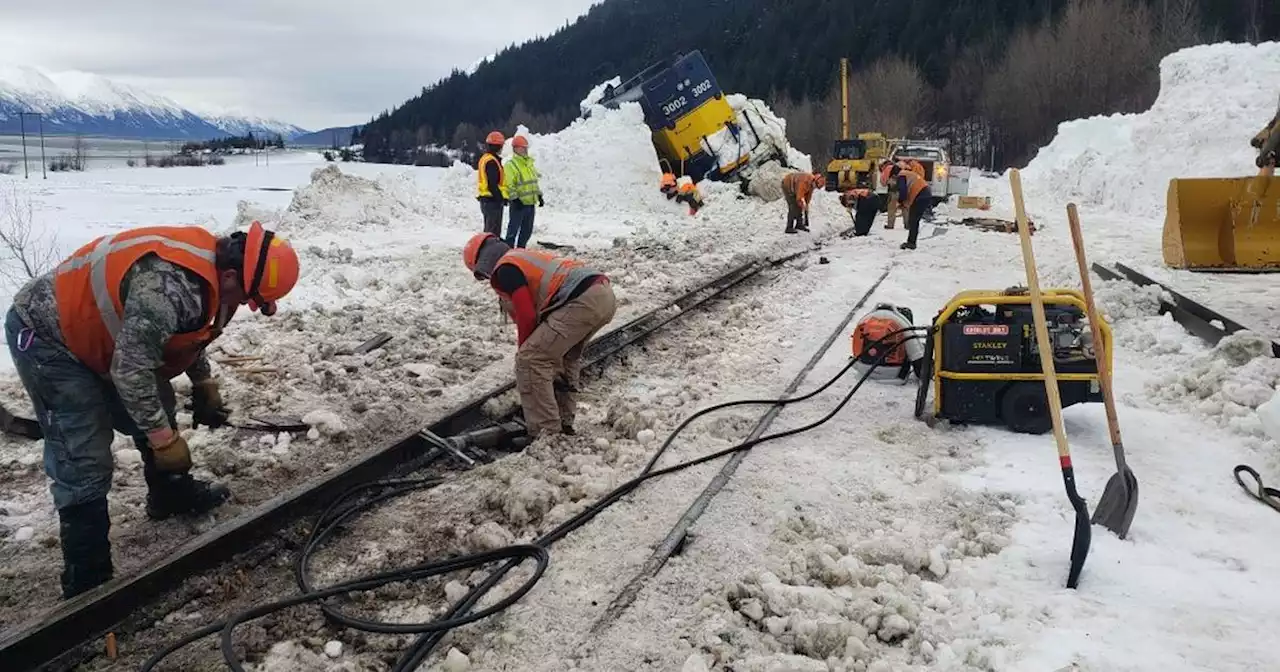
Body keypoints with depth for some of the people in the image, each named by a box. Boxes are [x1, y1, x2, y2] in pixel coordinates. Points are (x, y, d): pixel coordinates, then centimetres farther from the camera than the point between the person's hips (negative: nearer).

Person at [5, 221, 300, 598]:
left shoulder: (208, 261, -5)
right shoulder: (167, 285, -36)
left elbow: (189, 331, 15)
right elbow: (131, 371, -32)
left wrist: (203, 384, 12)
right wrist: (164, 438, -22)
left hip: (88, 328, 10)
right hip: (44, 336, -10)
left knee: (155, 410, 19)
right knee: (85, 464, -11)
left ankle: (173, 495, 42)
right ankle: (87, 583, -3)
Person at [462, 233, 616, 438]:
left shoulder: (505, 269, 2)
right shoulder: (525, 257, 32)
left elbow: (526, 317, -3)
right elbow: (541, 313, 35)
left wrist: (525, 352, 14)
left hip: (583, 301, -10)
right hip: (605, 294, 10)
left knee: (531, 360, -3)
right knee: (567, 356, 29)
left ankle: (546, 434, -2)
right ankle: (564, 423, 30)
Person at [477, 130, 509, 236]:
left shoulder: (485, 158, 15)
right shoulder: (492, 162, -17)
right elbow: (492, 184, -23)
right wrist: (501, 198, -17)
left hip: (485, 199, 11)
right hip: (493, 201, -11)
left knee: (488, 230, 17)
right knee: (494, 232, -9)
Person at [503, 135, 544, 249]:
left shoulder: (529, 163, 16)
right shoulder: (511, 165, -11)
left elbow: (534, 181, 23)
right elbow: (509, 185, -17)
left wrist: (539, 196, 18)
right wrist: (515, 199, -22)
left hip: (530, 202, 8)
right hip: (519, 203, -8)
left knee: (527, 230, 14)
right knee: (513, 229, -5)